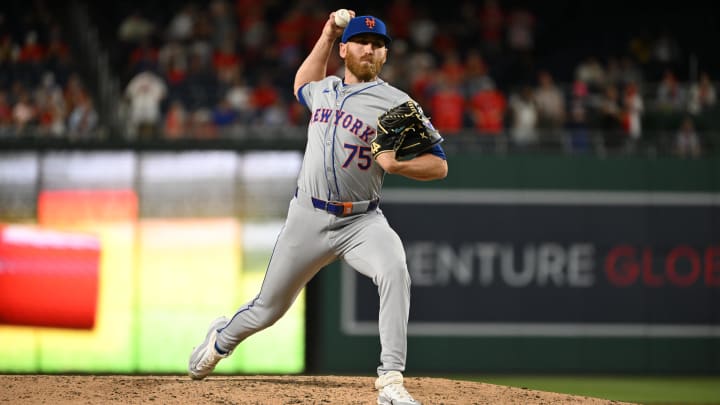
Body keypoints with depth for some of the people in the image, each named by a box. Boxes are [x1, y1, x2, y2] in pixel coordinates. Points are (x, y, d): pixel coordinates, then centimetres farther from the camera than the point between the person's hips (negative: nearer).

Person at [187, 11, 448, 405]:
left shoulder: (398, 104, -5)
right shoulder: (323, 90, 11)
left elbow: (439, 165, -6)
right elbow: (302, 86, 38)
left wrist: (397, 165, -26)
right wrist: (327, 34, 26)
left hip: (361, 222, -3)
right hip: (307, 220, 3)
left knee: (394, 271, -34)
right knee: (268, 308, 11)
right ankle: (223, 338, 45)